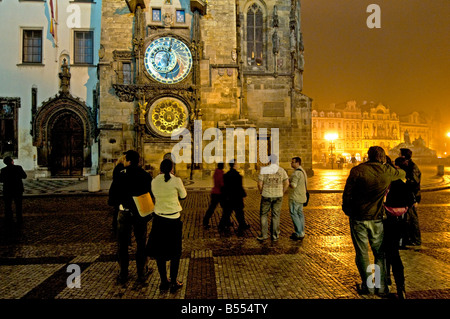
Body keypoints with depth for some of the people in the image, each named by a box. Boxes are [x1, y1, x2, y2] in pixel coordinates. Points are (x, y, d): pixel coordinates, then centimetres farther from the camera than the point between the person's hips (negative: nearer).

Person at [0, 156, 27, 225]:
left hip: (7, 190, 0)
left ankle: (8, 220, 18)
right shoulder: (18, 167, -11)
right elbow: (24, 176, -1)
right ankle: (19, 220, 13)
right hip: (18, 190, 0)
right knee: (18, 205, 10)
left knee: (8, 206, 13)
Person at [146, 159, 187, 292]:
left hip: (159, 218, 4)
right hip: (173, 219, -4)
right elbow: (183, 196, 1)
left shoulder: (154, 181, -1)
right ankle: (173, 283, 16)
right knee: (175, 251, 11)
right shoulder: (176, 180, -12)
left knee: (160, 251, 15)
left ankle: (164, 282, 24)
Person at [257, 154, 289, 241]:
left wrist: (261, 192, 6)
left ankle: (264, 235, 12)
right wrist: (282, 192, 9)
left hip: (266, 196, -2)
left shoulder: (264, 170, -8)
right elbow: (287, 183, -3)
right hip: (278, 196, 2)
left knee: (263, 214, 11)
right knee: (275, 216, 10)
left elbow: (260, 184, -11)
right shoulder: (281, 170, -1)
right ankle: (275, 236, 15)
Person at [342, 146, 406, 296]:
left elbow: (347, 194, -10)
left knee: (362, 253, 9)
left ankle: (367, 286, 18)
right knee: (380, 253, 16)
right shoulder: (387, 171, -4)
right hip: (377, 218, 2)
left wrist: (347, 211, 6)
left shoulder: (357, 170, -12)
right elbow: (403, 173, 20)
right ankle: (381, 286, 22)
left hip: (358, 218, -2)